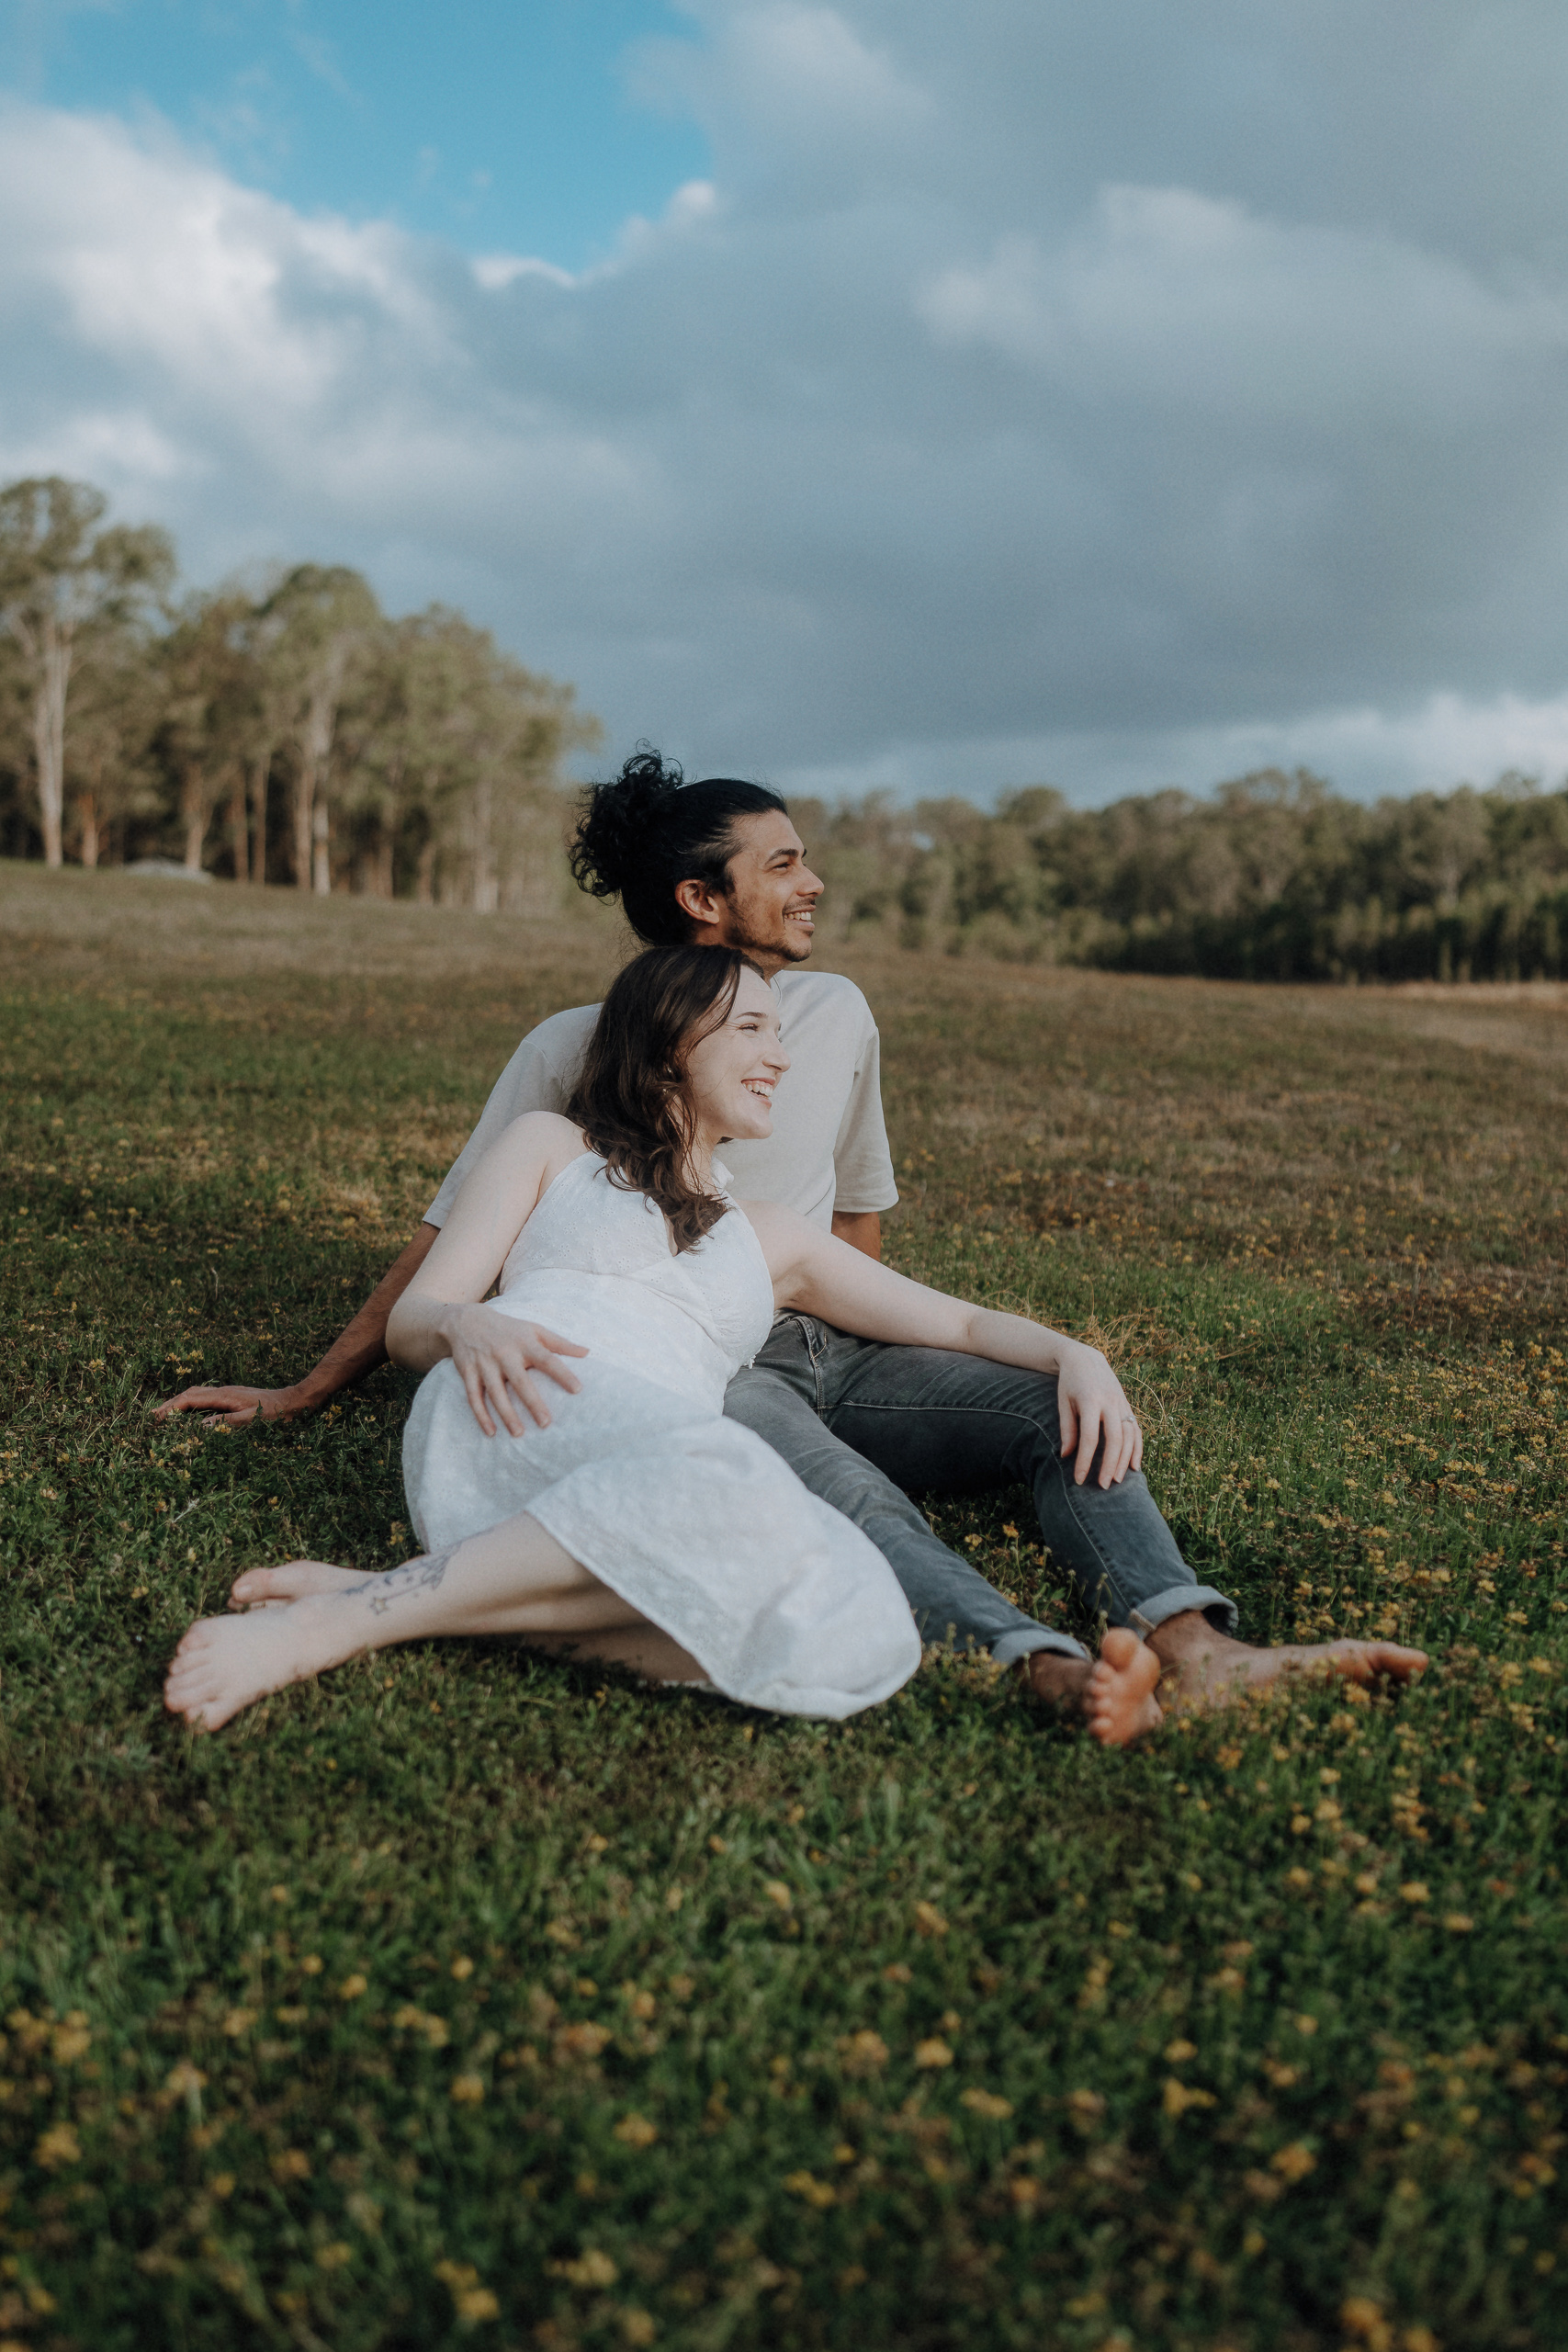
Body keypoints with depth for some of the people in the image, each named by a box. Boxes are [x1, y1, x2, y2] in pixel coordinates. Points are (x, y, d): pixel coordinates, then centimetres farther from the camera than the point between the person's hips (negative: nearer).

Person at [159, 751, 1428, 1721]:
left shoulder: (834, 1014, 11)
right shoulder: (574, 1049, 1)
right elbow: (446, 1245, 7)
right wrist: (299, 1396, 9)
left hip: (832, 1350, 5)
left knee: (1069, 1405, -21)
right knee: (837, 1481, -39)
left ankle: (1196, 1649, -42)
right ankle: (1047, 1670, -60)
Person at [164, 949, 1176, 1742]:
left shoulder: (771, 1238, 34)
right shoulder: (554, 1145, 23)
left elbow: (961, 1322, 32)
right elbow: (409, 1319, 14)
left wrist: (1072, 1354, 10)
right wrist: (468, 1323, -12)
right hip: (517, 1416, -4)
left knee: (861, 1631, -32)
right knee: (733, 1493, -40)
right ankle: (335, 1621, -33)